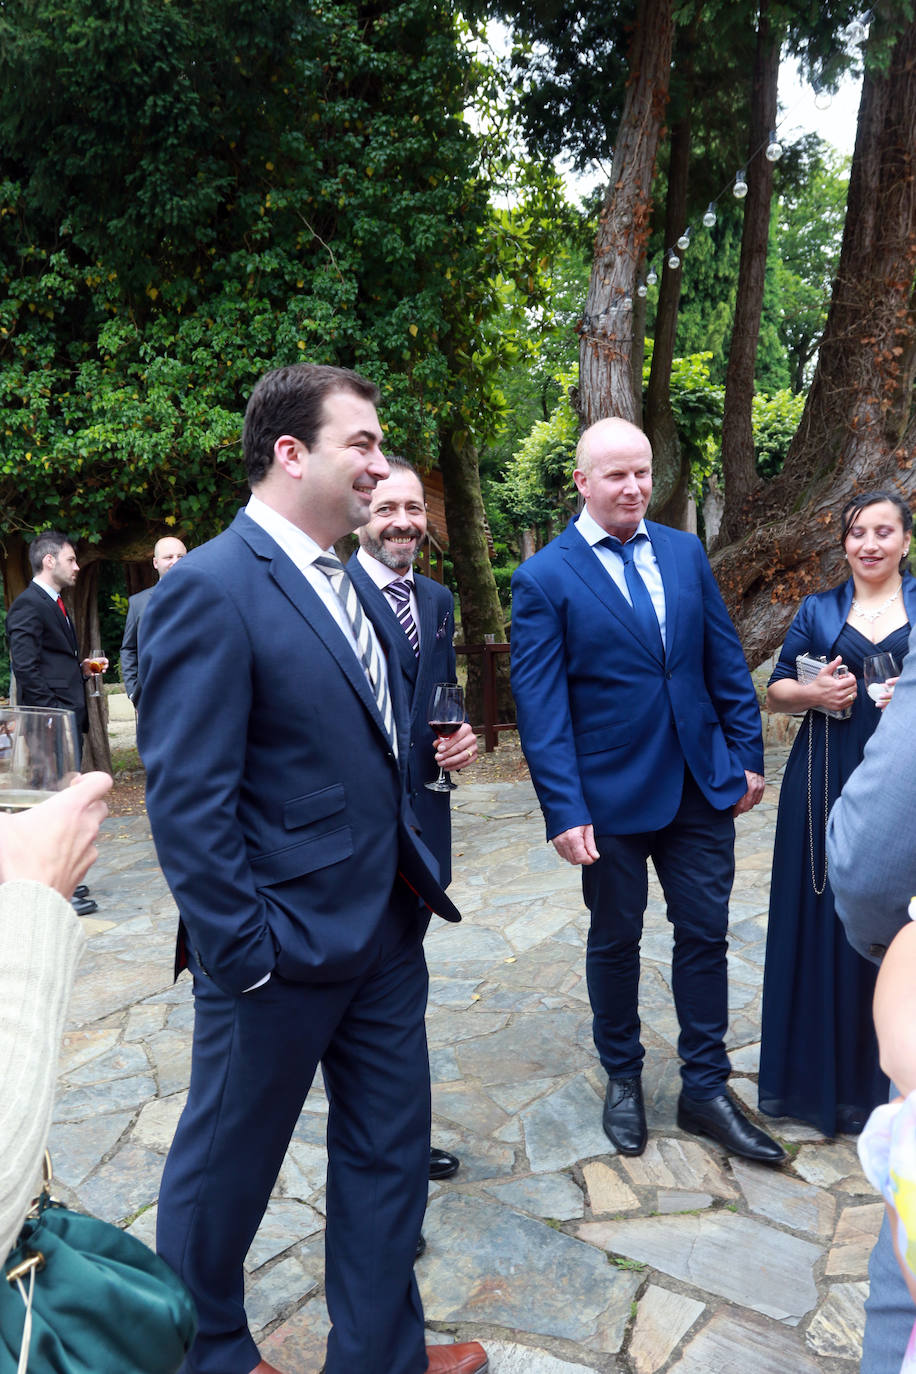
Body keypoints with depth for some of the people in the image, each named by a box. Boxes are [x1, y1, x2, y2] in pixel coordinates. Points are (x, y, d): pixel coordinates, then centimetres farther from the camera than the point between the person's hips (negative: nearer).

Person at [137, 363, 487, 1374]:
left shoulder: (347, 584, 9)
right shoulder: (211, 588, -18)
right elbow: (186, 801, -21)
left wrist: (409, 877, 11)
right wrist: (243, 952, -18)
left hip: (385, 931, 8)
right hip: (285, 950, -7)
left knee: (389, 1150, 19)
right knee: (225, 1168, 17)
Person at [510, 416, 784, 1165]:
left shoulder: (686, 553, 4)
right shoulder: (544, 579, -9)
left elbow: (726, 661, 8)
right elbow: (540, 707, -12)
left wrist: (747, 754, 4)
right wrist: (565, 810, -16)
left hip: (702, 785, 4)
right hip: (612, 794, -3)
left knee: (705, 934, 11)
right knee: (615, 941, 14)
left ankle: (706, 1089, 29)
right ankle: (623, 1079, 35)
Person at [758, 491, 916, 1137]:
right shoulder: (819, 610, 9)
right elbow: (774, 692, 9)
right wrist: (814, 691, -11)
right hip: (826, 785, 1)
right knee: (820, 919, 6)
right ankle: (811, 1071, 22)